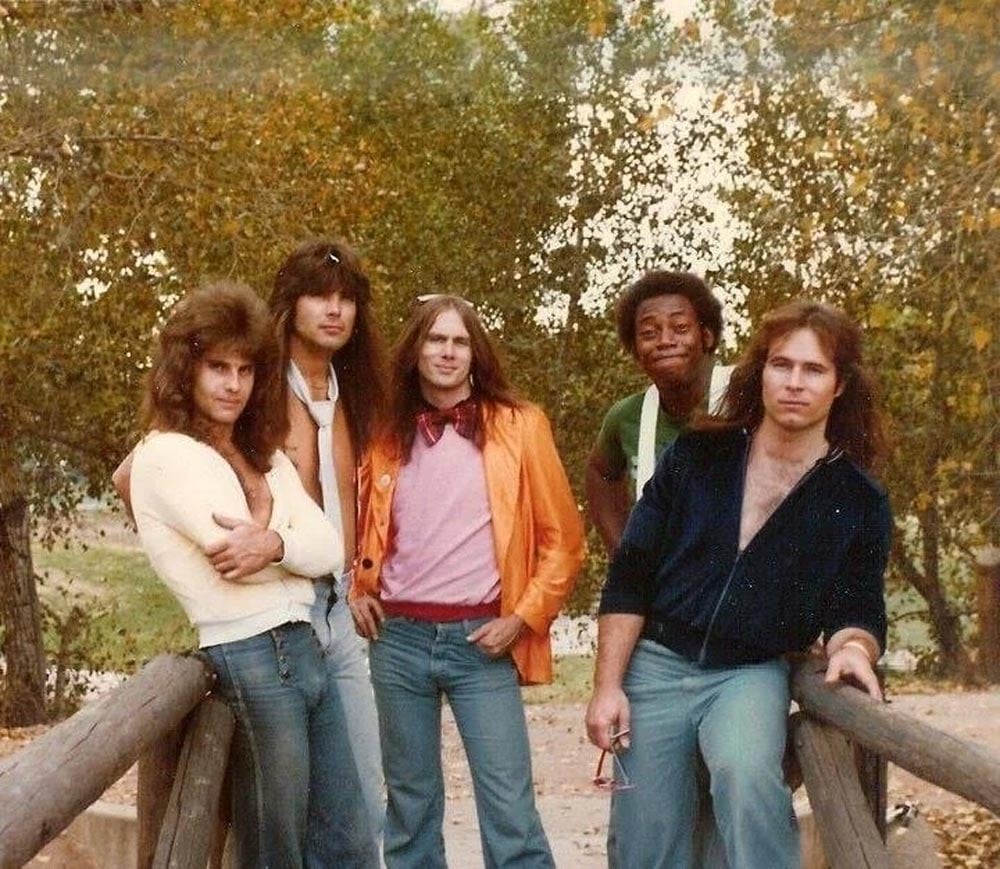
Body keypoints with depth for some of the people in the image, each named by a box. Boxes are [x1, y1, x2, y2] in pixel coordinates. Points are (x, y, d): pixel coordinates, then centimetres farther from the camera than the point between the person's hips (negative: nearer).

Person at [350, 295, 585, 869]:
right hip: (398, 638, 3)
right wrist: (359, 592, 9)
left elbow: (563, 539, 2)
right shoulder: (389, 434, 9)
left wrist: (524, 617, -6)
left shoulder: (518, 426, 1)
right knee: (410, 806, 10)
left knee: (509, 809, -6)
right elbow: (365, 528, 24)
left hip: (481, 639, -3)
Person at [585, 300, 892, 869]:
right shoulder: (696, 457, 0)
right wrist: (608, 686, -4)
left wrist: (852, 646, -25)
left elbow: (858, 608, 1)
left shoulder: (859, 500, -1)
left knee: (745, 771, -35)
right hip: (656, 667, 2)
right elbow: (630, 578, 1)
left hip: (752, 675, -1)